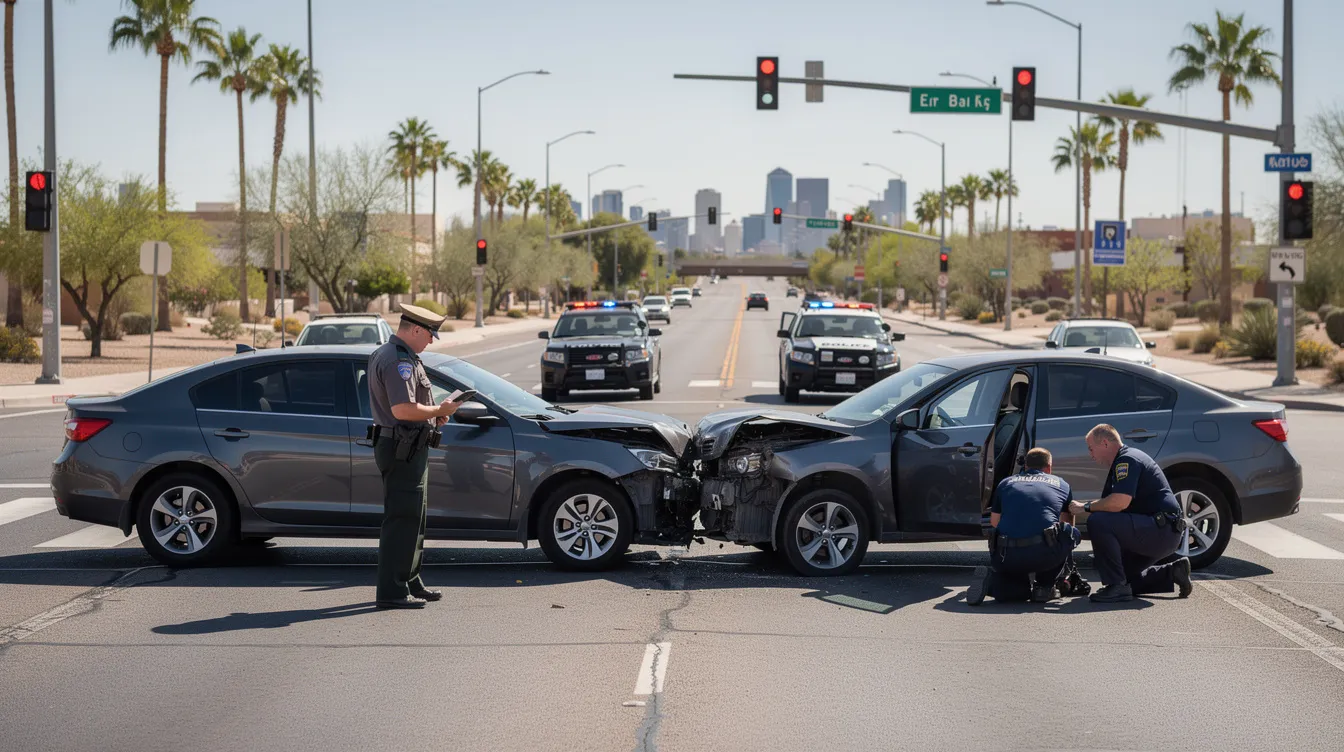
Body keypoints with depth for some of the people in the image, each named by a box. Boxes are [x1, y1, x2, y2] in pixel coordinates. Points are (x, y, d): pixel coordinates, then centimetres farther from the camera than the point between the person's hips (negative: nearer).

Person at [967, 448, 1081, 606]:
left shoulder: (1006, 483, 24)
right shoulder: (1061, 484, 23)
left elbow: (994, 522, 28)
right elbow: (1068, 522, 35)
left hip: (1006, 557, 2)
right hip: (1046, 554, -2)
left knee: (1020, 590, 30)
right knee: (1071, 533, 28)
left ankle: (991, 579, -4)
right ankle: (1045, 585, 18)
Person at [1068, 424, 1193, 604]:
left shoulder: (1127, 460, -13)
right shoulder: (1121, 462, 21)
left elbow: (1120, 501, -26)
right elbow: (1109, 505, 26)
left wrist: (1086, 507, -14)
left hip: (1162, 530, -11)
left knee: (1097, 522, -24)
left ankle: (1117, 586, -21)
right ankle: (1171, 573, 12)